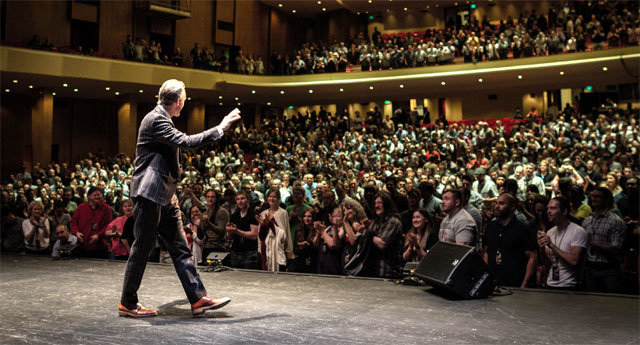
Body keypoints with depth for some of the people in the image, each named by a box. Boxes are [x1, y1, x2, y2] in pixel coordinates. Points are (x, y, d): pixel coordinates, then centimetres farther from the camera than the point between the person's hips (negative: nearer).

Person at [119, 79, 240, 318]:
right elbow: (186, 142, -23)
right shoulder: (155, 120, -14)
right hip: (149, 193, -10)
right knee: (142, 248, -1)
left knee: (180, 248, 7)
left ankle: (198, 299, 9)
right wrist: (220, 128, -18)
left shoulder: (161, 119, 17)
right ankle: (127, 304, 11)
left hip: (165, 195, 10)